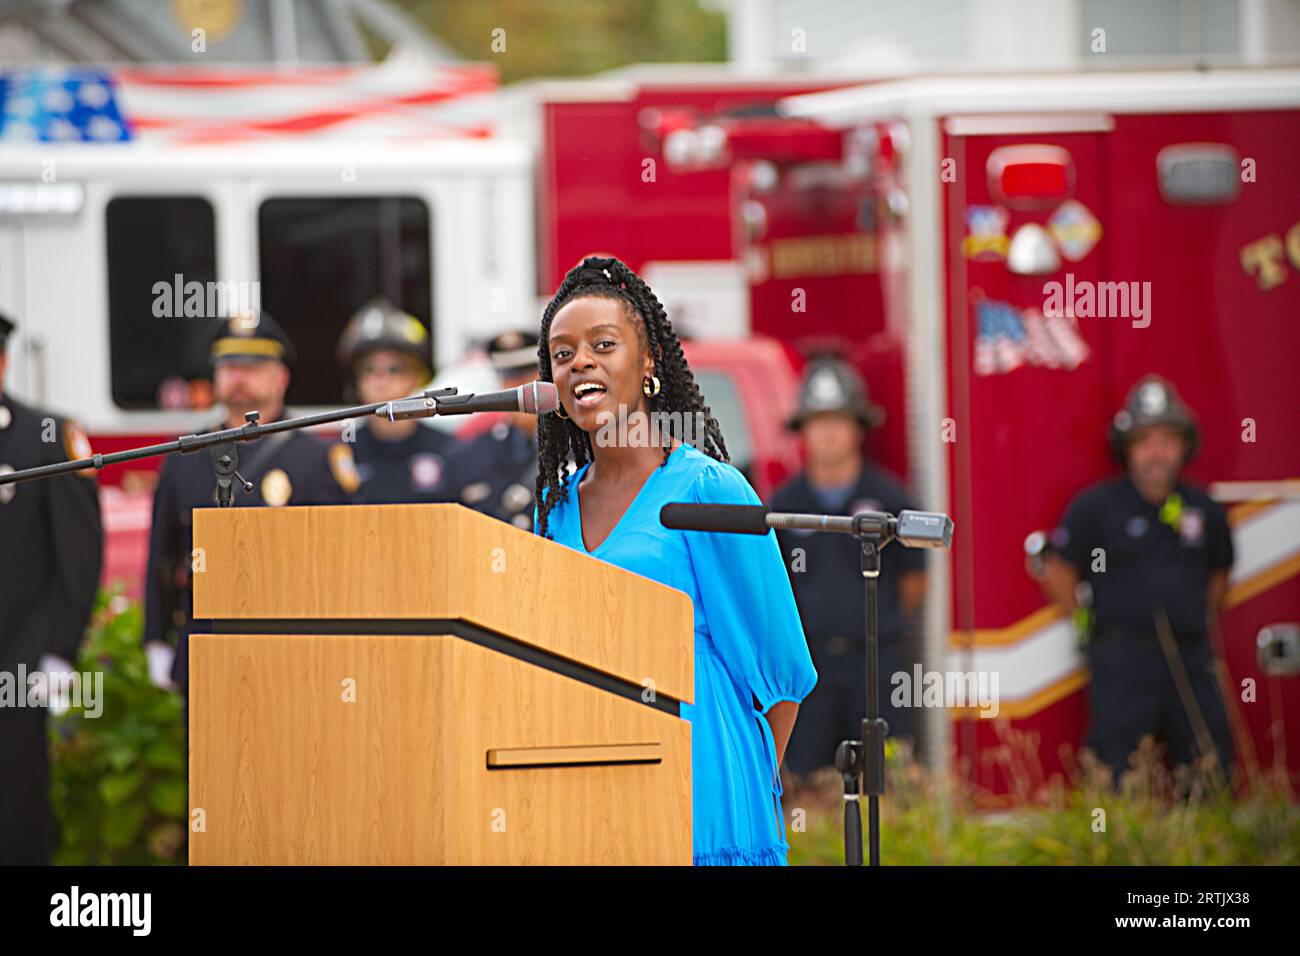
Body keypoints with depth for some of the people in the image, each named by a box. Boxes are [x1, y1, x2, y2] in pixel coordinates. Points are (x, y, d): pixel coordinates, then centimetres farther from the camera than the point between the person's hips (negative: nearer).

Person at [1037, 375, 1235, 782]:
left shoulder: (1203, 510, 10)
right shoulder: (1096, 506, -2)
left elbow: (1218, 576, 25)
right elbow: (1057, 575, 2)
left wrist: (1192, 620, 15)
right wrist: (1098, 625, 4)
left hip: (1191, 659, 4)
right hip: (1124, 662, -4)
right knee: (1117, 770, -7)